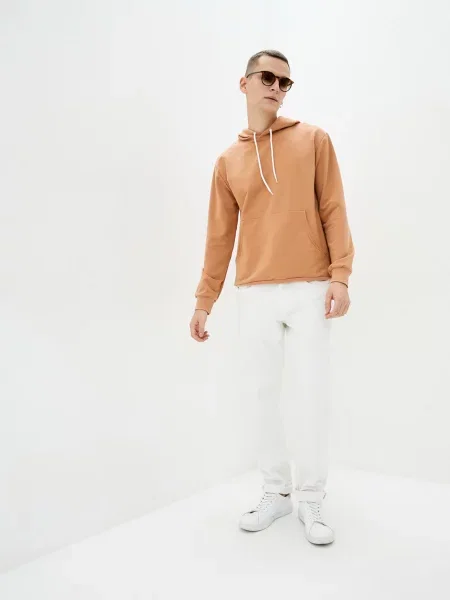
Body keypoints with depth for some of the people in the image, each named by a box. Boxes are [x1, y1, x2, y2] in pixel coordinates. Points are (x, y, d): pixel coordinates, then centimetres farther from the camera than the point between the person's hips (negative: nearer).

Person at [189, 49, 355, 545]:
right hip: (254, 295, 3)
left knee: (310, 395, 0)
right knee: (260, 392, 6)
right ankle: (277, 492, 23)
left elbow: (333, 211, 2)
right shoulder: (228, 161, 12)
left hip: (308, 290, -2)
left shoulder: (313, 140, 7)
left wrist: (340, 276, -9)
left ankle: (310, 502, 15)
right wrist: (204, 301, 8)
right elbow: (219, 235, 11)